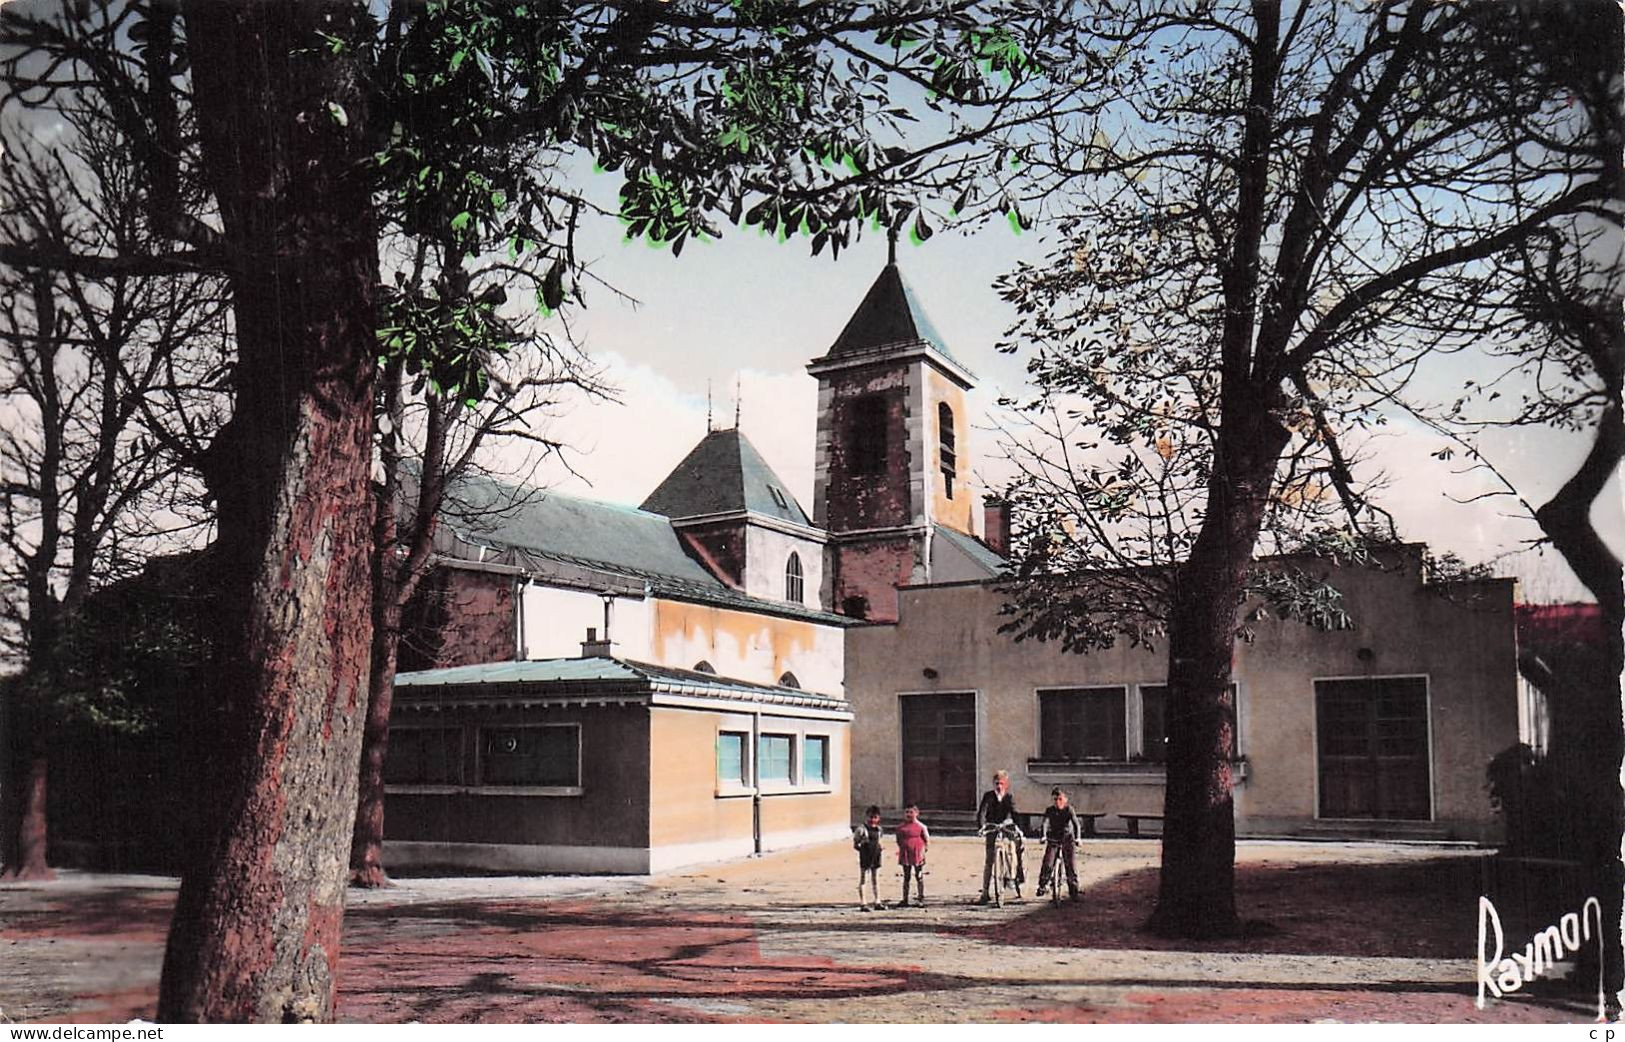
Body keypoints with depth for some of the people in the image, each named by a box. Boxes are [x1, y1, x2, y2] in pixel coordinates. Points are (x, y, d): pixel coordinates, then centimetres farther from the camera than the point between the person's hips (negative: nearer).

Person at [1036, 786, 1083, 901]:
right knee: (1047, 863, -14)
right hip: (1053, 839, 1)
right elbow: (1045, 823, -18)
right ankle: (1042, 887, 1)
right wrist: (1044, 836, -35)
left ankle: (1074, 891, 5)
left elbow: (1076, 824, -21)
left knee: (1071, 865, -7)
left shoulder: (1069, 809, -11)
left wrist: (1077, 838, -36)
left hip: (1068, 839, -1)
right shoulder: (1049, 810, -6)